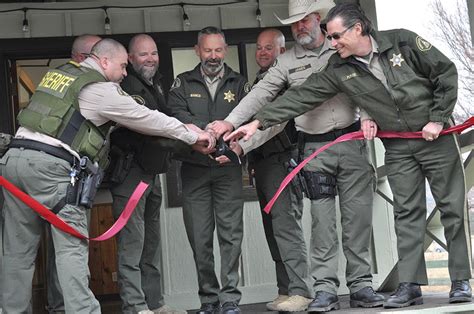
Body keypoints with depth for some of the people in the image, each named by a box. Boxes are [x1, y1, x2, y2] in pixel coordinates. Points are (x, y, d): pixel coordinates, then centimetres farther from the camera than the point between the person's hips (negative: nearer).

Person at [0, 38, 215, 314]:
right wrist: (194, 136, 13)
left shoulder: (57, 73, 21)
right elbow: (148, 120, 3)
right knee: (71, 247, -7)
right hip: (52, 166, -7)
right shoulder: (101, 89, -1)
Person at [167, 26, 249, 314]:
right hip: (194, 168, 1)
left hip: (228, 168, 0)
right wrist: (211, 129, -21)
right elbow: (177, 114, -7)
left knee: (231, 233, -5)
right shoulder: (183, 84, 11)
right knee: (200, 237, 1)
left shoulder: (239, 83, 11)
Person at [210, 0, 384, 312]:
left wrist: (369, 115, -16)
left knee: (358, 216, 1)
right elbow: (260, 95, 0)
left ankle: (361, 285, 8)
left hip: (352, 141, 0)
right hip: (315, 149, 0)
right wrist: (230, 122, -10)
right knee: (322, 220, -2)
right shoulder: (287, 62, 6)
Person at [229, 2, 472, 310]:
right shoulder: (338, 70, -6)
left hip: (436, 136, -2)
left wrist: (437, 119, -12)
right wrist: (259, 121, -14)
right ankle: (410, 285, 4)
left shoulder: (402, 41, -14)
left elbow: (446, 73, -8)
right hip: (398, 148, 3)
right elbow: (302, 96, -9)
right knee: (407, 214, 1)